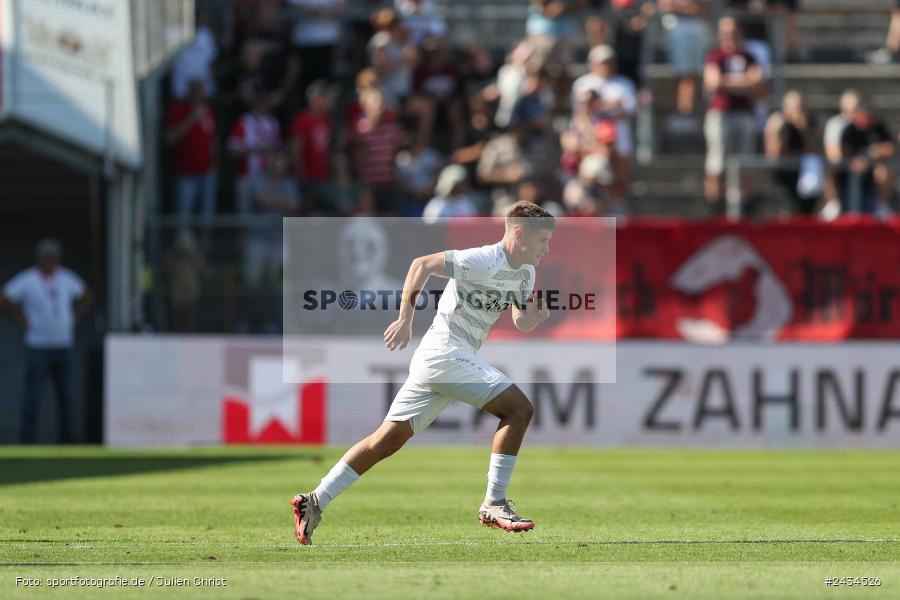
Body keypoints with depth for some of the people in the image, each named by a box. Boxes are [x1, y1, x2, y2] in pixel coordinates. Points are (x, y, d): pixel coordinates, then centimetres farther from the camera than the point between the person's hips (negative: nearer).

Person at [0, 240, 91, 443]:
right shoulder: (26, 281, -6)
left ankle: (67, 440, 13)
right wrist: (22, 319, -5)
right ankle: (28, 440, -4)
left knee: (67, 395, 6)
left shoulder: (67, 279, 8)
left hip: (64, 346, 4)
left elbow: (85, 296, 25)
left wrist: (73, 317, 12)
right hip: (38, 348, -4)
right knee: (33, 396, -7)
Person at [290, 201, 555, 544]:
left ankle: (314, 503, 6)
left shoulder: (525, 274, 14)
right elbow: (422, 264, -14)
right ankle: (494, 505, -12)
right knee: (519, 409, -13)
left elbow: (520, 324, 19)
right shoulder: (485, 261, -14)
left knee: (390, 438, 7)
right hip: (446, 350, -9)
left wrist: (535, 318, -5)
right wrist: (405, 320, -16)